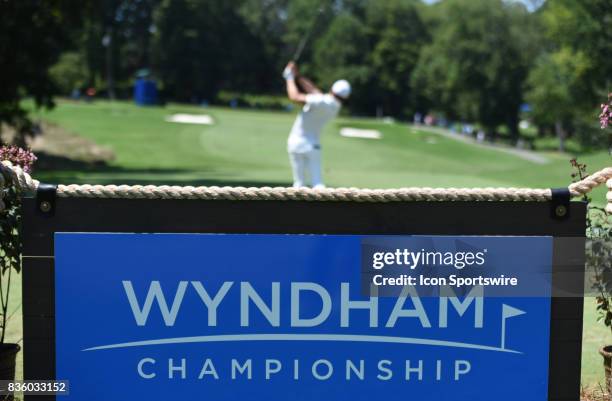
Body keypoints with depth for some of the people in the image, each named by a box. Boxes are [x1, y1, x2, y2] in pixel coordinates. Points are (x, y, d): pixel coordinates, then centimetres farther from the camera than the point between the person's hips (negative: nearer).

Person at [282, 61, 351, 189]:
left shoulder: (321, 101, -19)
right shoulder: (335, 107, 2)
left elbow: (294, 97, -10)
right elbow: (313, 90, 11)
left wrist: (290, 77, 5)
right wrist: (297, 75, 14)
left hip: (297, 141, -4)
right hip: (313, 145, 4)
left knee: (299, 183, 3)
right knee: (318, 184, 2)